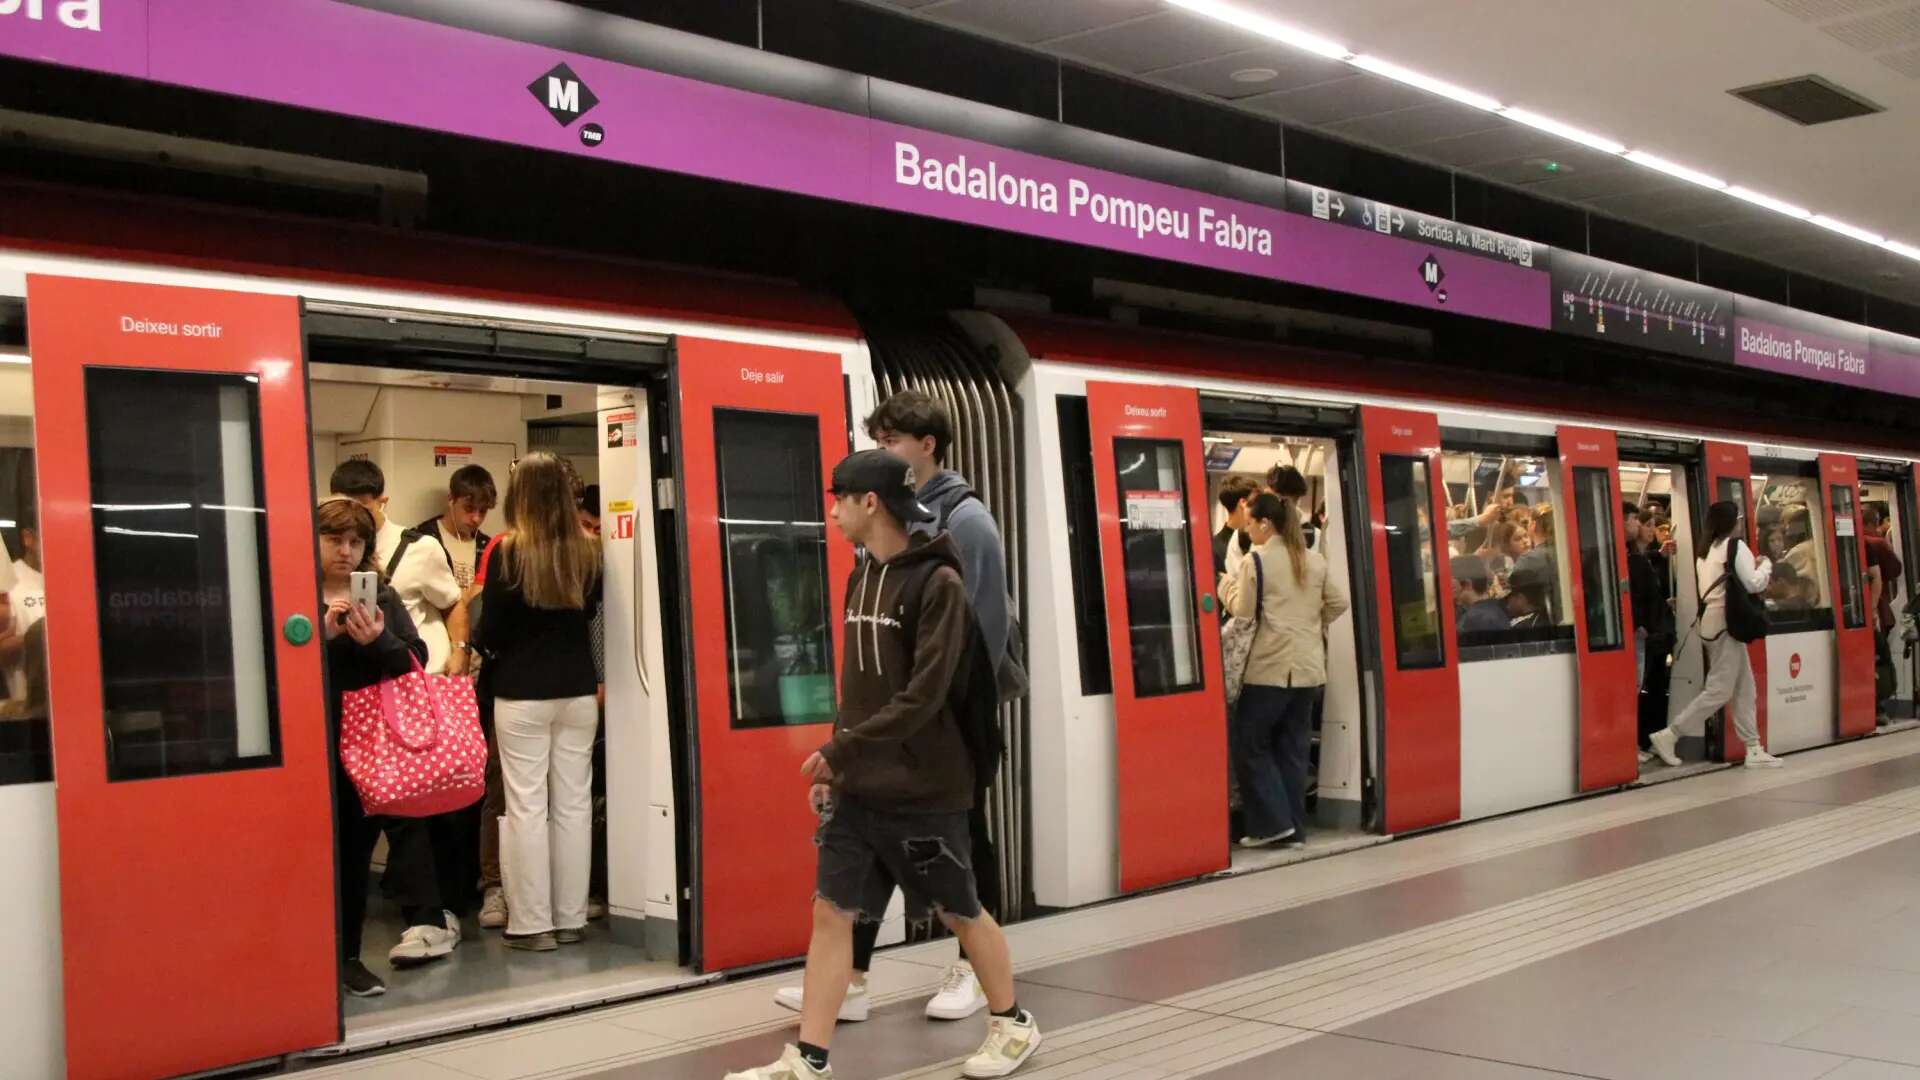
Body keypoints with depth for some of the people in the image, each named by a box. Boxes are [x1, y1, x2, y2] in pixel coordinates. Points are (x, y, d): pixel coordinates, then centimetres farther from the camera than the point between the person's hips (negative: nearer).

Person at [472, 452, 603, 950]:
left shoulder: (508, 552, -11)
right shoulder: (586, 552, 0)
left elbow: (489, 632, -8)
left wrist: (486, 651, 12)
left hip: (522, 695, -4)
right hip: (578, 691, 4)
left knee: (527, 808, 3)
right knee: (574, 804, 9)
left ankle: (532, 923, 6)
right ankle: (571, 918, 14)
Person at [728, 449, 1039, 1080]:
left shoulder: (937, 583, -15)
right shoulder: (862, 578, 9)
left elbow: (923, 697, -21)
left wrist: (839, 750, -19)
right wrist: (835, 766, 10)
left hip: (923, 789, -6)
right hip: (858, 787, 6)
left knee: (959, 911, 10)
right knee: (830, 912, 1)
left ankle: (1013, 1024, 31)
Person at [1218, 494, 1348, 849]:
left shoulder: (1255, 561, -9)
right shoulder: (1316, 561, 9)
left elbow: (1243, 612, -7)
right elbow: (1339, 603, 11)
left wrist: (1228, 585, 10)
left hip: (1270, 668, -6)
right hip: (1308, 667, 6)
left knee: (1250, 743, 5)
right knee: (1294, 748, 10)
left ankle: (1273, 822, -1)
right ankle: (1295, 829, 12)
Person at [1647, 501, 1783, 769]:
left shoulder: (1708, 550, 16)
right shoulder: (1735, 546, -8)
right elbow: (1753, 584, -12)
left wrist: (1753, 566, 14)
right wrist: (1765, 565, 6)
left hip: (1712, 622, 9)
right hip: (1725, 624, -9)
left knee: (1744, 688, 10)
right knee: (1719, 691, -7)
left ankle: (1754, 750, 9)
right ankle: (1668, 735, -8)